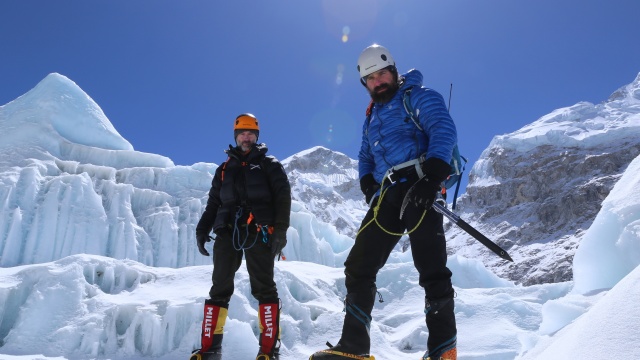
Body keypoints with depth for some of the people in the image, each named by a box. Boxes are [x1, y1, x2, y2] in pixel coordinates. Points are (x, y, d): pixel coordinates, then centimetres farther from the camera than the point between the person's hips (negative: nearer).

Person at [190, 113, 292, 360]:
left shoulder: (269, 165, 12)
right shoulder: (224, 169, 24)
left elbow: (283, 198, 2)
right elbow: (213, 203, 22)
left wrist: (280, 230, -11)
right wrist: (202, 229, 7)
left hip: (258, 232, -4)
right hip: (227, 232, 4)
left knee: (263, 288, -7)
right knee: (219, 289, 1)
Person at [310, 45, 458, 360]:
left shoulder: (418, 97, 7)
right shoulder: (372, 116, 28)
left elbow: (444, 130, -8)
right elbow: (365, 156, 28)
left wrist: (433, 176, -22)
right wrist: (368, 184, 7)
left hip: (418, 185, -7)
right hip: (387, 194, 7)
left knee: (431, 269, -14)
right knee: (359, 266, 2)